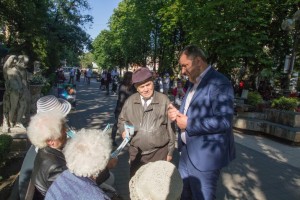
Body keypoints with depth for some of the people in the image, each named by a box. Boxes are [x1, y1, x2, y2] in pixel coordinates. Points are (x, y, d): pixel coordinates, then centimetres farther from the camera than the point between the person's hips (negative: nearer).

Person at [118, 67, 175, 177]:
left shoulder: (164, 100, -10)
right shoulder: (130, 101, -1)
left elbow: (170, 127, -4)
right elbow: (122, 120, 13)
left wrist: (170, 150, 1)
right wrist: (123, 130, -9)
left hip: (159, 152, -2)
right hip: (136, 152, 3)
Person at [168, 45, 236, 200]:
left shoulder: (219, 83, -19)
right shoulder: (194, 83, 11)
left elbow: (224, 121, -27)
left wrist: (189, 123, -22)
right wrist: (178, 113, -3)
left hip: (205, 155, -9)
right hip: (188, 152, 9)